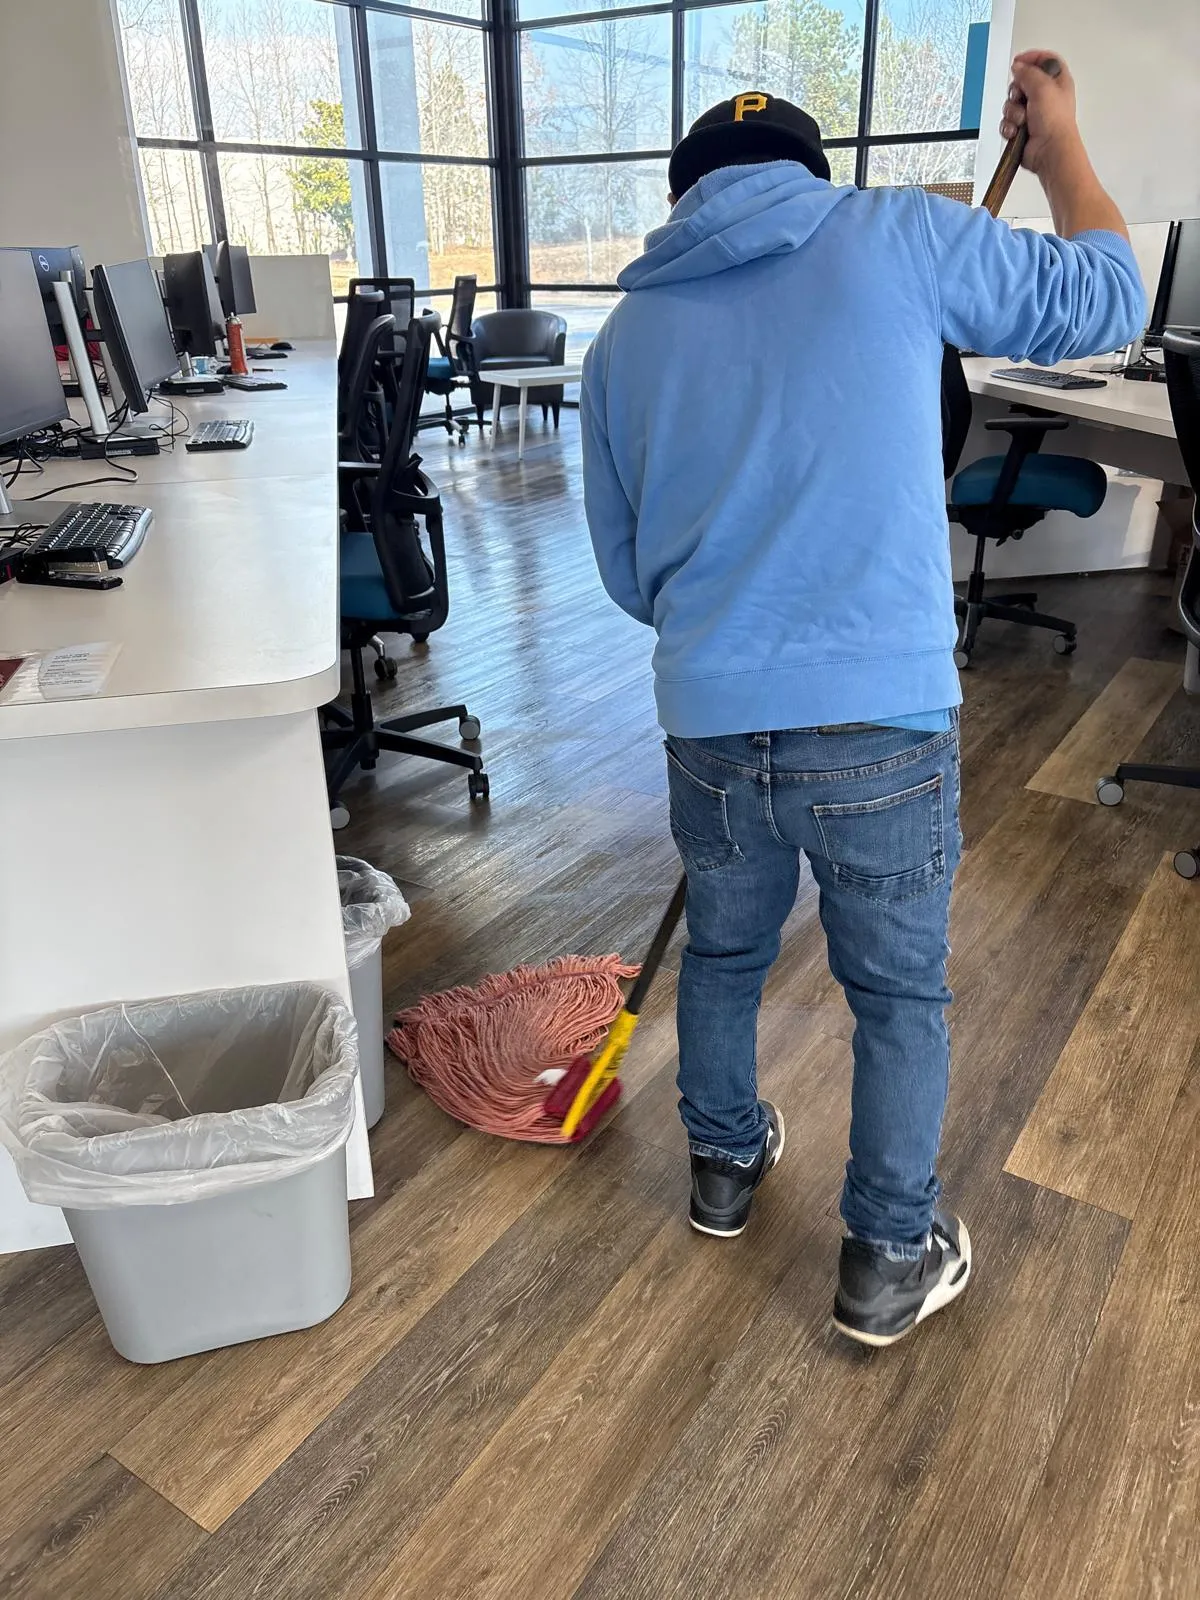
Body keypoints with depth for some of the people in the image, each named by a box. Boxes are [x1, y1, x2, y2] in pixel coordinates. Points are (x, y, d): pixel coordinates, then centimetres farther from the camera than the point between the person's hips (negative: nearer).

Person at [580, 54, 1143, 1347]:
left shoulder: (625, 336, 10)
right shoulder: (892, 236, 0)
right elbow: (1104, 302, 11)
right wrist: (1057, 145, 26)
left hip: (709, 725, 3)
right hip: (879, 727, -3)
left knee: (723, 954, 26)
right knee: (899, 997, 17)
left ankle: (724, 1164, 48)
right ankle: (888, 1262, 32)